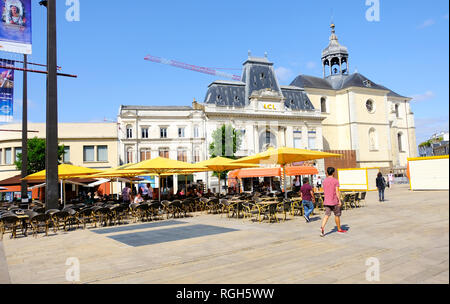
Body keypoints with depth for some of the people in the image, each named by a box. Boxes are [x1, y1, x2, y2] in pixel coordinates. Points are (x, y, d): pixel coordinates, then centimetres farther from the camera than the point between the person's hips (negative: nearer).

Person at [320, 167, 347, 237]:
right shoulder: (335, 181, -9)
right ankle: (339, 229, 26)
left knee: (327, 215, 0)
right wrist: (339, 200, -10)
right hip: (334, 202, -4)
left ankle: (322, 227, -20)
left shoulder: (324, 181, 7)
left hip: (326, 202, 4)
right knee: (337, 215, 11)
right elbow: (337, 192, -14)